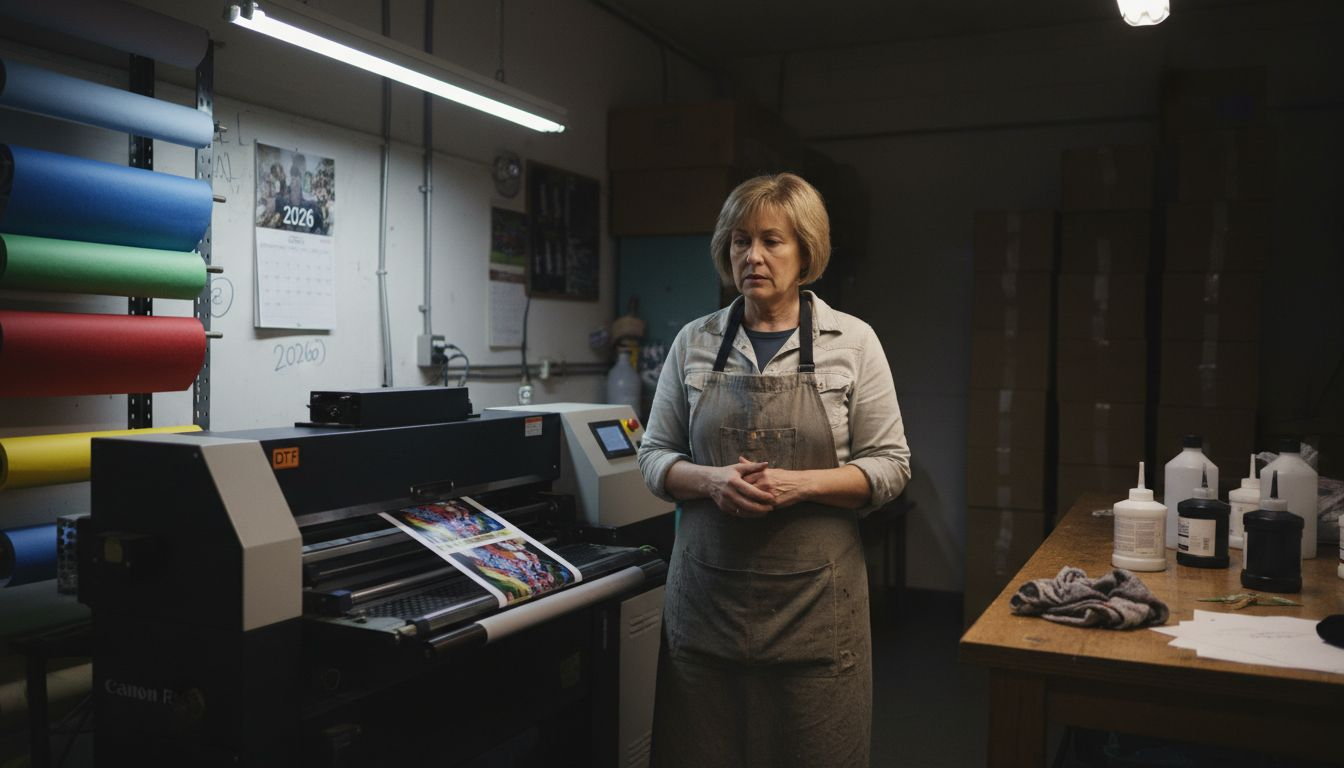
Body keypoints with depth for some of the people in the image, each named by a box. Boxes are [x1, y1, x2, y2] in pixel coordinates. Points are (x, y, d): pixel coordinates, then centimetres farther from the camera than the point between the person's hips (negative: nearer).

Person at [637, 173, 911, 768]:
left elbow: (889, 466, 0)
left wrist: (800, 484, -17)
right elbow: (655, 456, 8)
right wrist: (711, 480, -13)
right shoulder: (694, 342, 5)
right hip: (705, 599, 2)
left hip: (813, 600, -1)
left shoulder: (853, 341, 0)